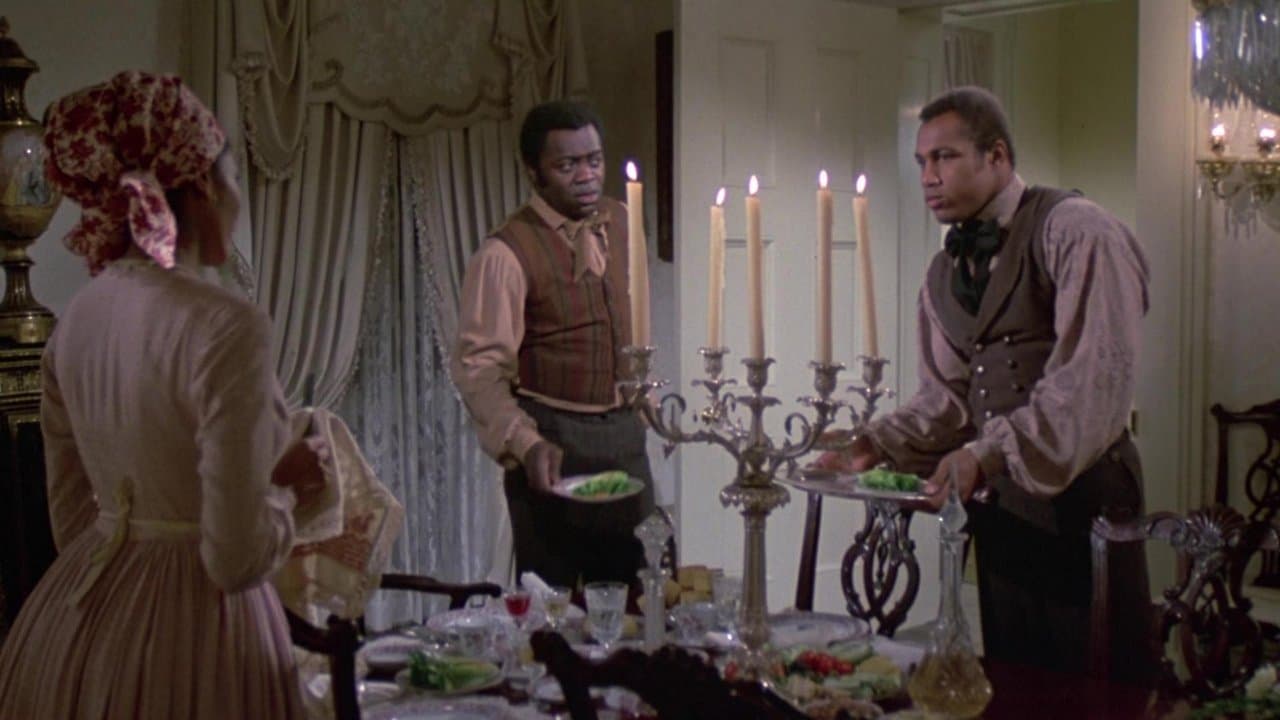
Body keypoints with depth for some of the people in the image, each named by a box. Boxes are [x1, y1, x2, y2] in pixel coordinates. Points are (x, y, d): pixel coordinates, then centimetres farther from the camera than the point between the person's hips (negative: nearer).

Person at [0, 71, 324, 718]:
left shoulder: (78, 317, 3)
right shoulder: (223, 327, -21)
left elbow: (70, 517, 11)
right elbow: (238, 557, -20)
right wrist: (287, 489, -3)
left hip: (72, 619, 7)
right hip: (187, 634, -7)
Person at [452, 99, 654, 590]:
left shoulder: (621, 224, 6)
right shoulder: (506, 253, -15)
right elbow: (478, 367, -18)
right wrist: (526, 443, -30)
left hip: (624, 429, 6)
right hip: (552, 439, -6)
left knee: (631, 597, 13)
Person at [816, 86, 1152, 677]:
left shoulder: (1075, 232, -10)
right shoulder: (943, 274, 15)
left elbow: (1095, 377, -20)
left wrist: (991, 453, -28)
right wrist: (876, 447, -1)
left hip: (1080, 498, -6)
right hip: (998, 506, 7)